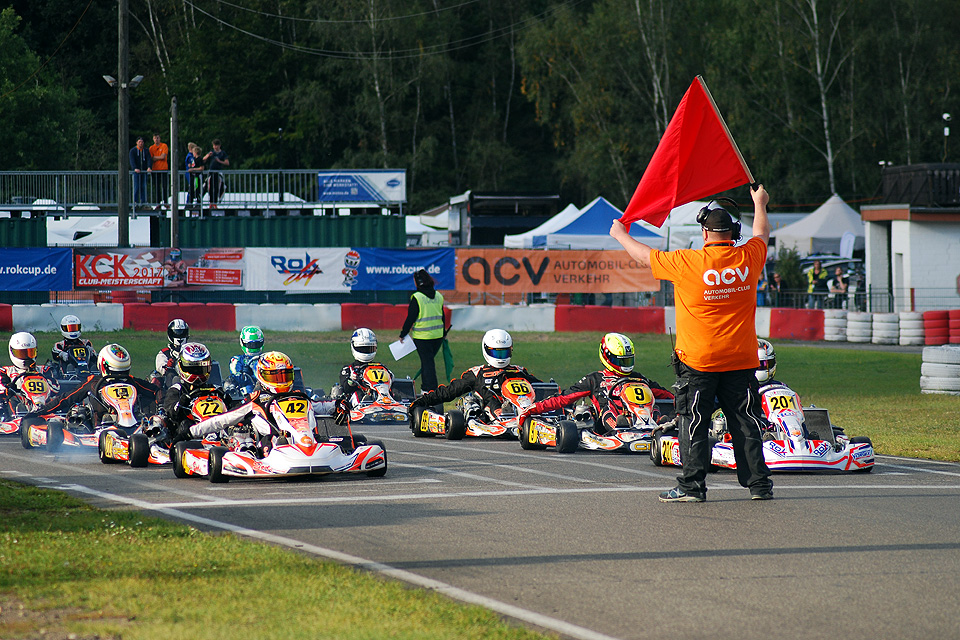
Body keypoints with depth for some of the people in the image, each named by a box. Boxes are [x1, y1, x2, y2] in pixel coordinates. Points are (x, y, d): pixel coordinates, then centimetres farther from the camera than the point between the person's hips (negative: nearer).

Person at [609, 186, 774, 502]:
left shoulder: (687, 263, -14)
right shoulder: (749, 257, -3)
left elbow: (645, 256, 1)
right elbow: (762, 234, 21)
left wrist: (620, 235, 19)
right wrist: (760, 205, 40)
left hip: (699, 360, -4)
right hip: (741, 360, 4)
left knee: (693, 423, 3)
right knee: (746, 423, 8)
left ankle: (692, 485, 1)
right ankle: (759, 484, 9)